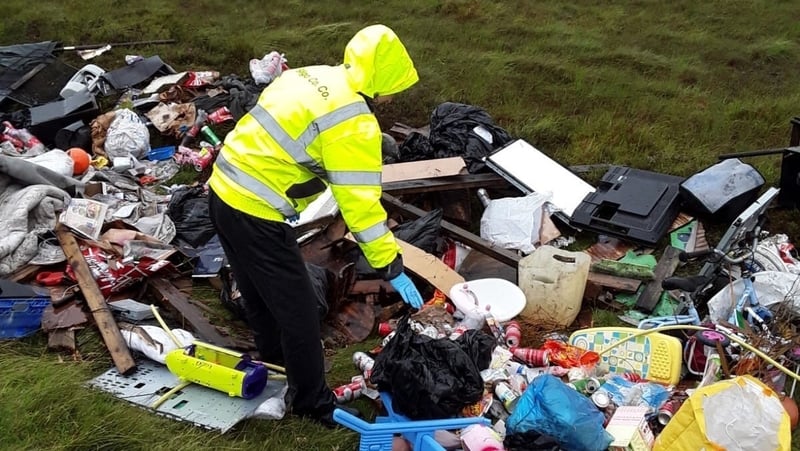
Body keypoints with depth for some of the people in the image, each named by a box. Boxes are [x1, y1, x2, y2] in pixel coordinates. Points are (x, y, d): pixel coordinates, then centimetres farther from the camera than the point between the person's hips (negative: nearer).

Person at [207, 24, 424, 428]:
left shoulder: (309, 76, 8)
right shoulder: (353, 123, -18)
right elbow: (360, 202, -19)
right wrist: (392, 268, -13)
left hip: (223, 190, 9)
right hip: (256, 213, -9)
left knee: (260, 289, 29)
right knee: (297, 308, 5)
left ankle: (274, 355, 52)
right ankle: (312, 401, 22)